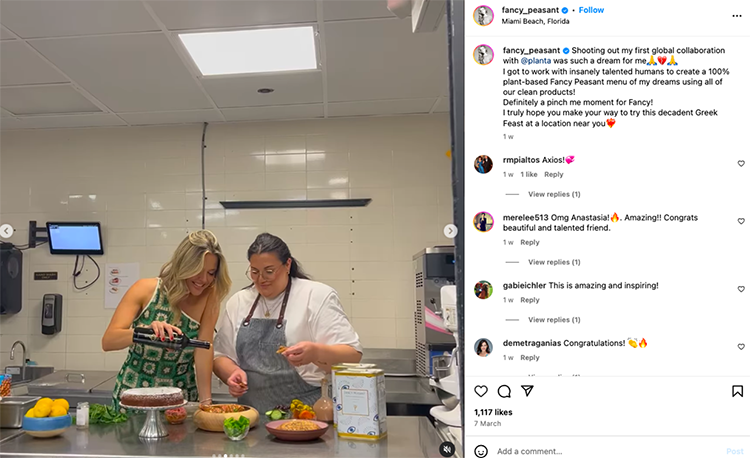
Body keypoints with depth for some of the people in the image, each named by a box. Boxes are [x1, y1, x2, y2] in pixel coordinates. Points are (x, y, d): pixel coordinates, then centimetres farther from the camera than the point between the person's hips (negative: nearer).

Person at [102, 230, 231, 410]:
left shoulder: (209, 298, -7)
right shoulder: (146, 289, -9)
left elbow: (204, 349, -12)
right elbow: (107, 342, -14)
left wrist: (206, 401, -21)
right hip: (133, 394, 0)